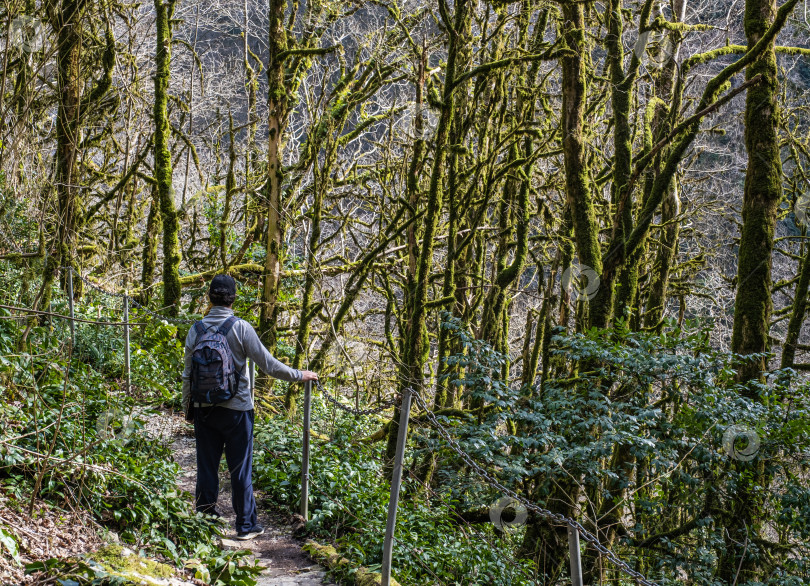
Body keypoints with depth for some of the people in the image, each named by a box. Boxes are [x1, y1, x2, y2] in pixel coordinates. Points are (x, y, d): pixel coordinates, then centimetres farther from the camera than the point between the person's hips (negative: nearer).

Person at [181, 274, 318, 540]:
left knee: (206, 467, 12)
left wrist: (187, 406, 16)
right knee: (240, 469, 6)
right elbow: (268, 364, -9)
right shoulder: (240, 328, -12)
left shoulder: (196, 329, -2)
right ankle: (246, 525, 13)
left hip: (204, 409, 3)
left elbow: (188, 373, 4)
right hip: (236, 409, -3)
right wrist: (299, 375, 3)